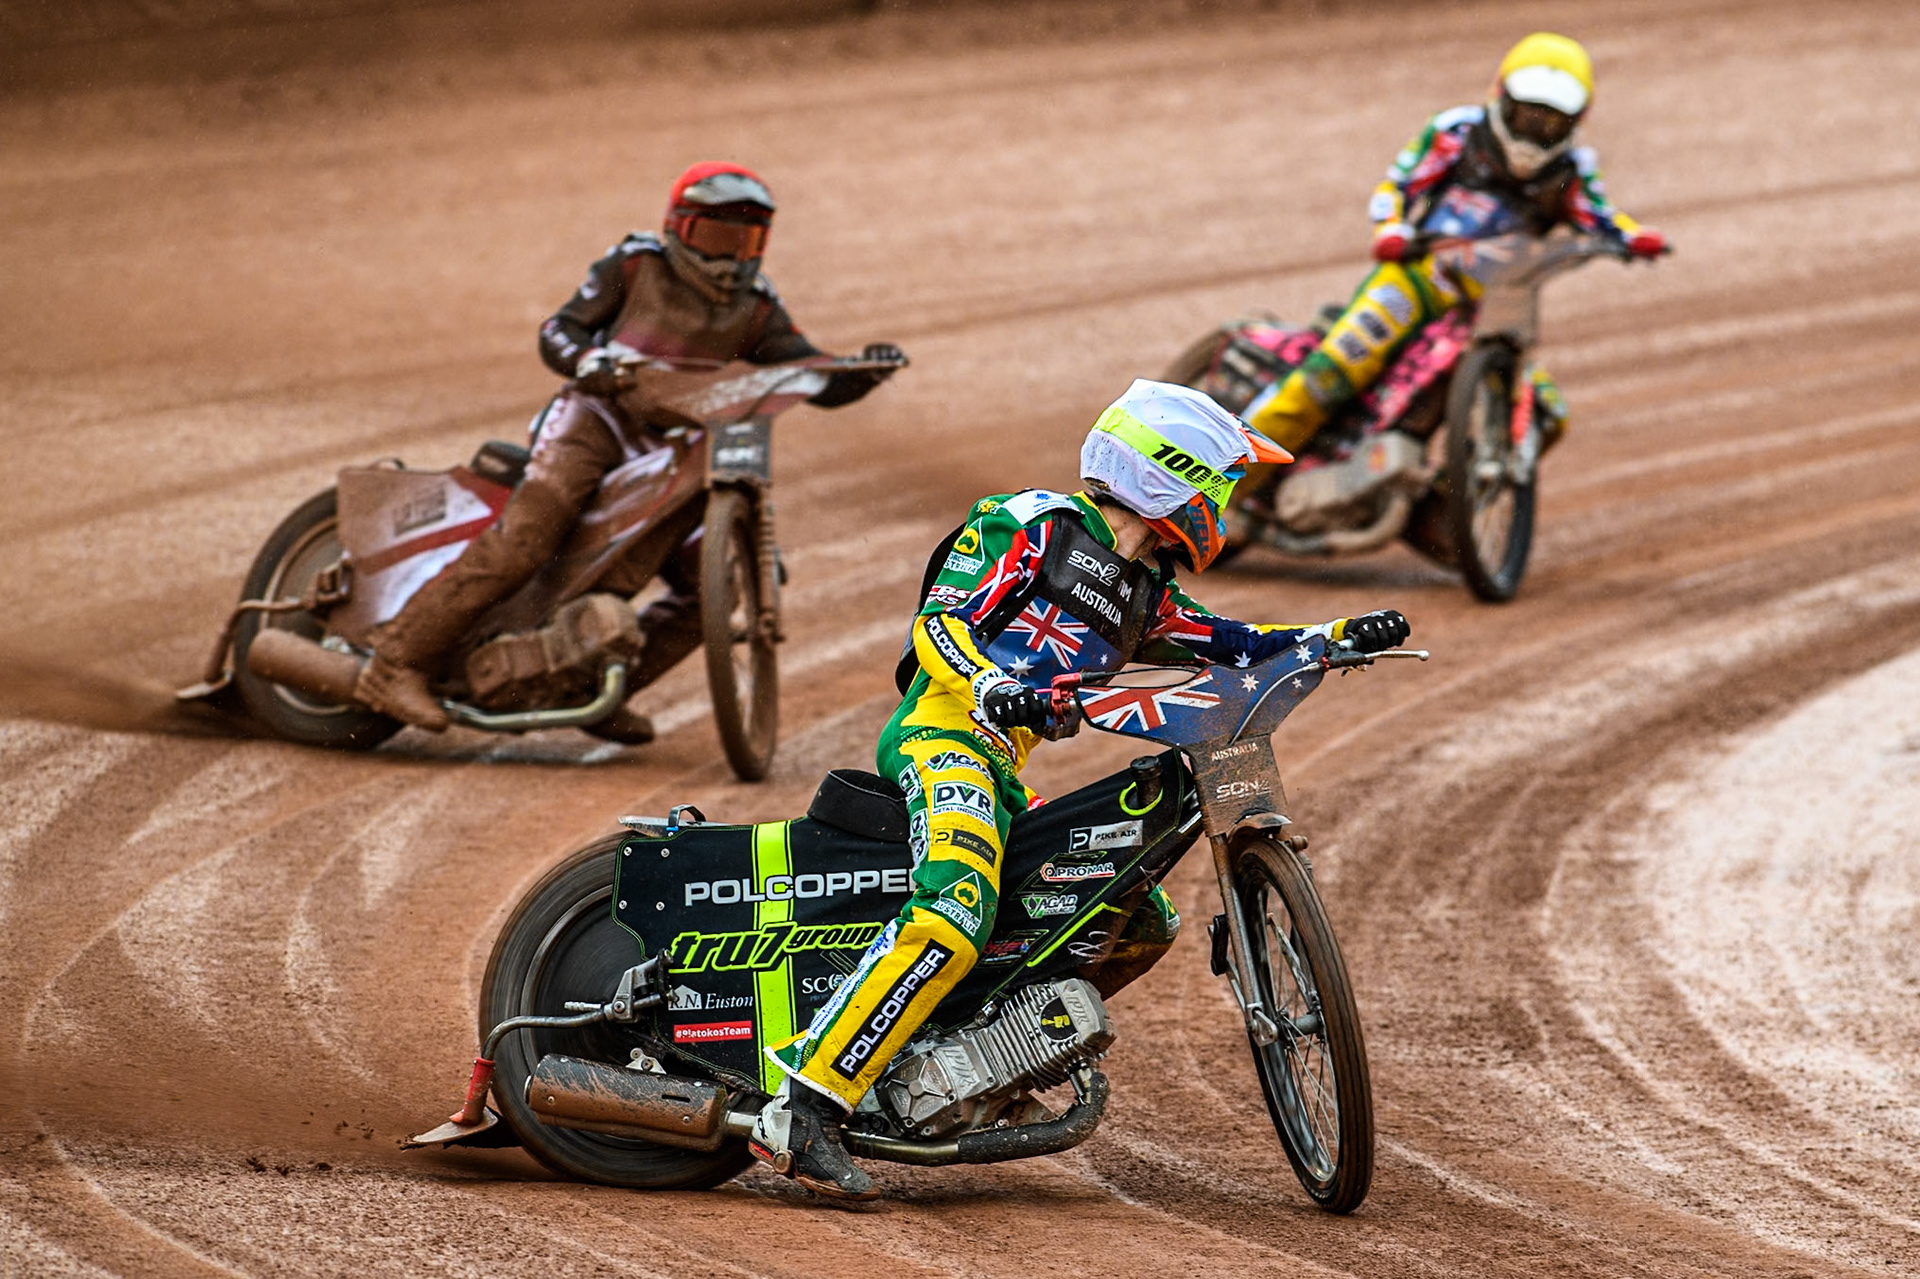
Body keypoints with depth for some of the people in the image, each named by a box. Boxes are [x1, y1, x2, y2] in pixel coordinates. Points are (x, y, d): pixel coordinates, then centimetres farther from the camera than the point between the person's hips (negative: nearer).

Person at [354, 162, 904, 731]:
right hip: (595, 416, -5)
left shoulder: (755, 311, 11)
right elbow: (557, 331, 2)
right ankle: (397, 665, -28)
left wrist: (866, 371, -18)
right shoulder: (636, 265, 3)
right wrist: (589, 361, -20)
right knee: (523, 540, -27)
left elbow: (820, 382, 4)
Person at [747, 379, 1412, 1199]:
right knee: (955, 917, -34)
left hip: (999, 773, 10)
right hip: (942, 733, -10)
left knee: (1145, 922, 15)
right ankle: (803, 1110, -42)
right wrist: (993, 688, -30)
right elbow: (939, 625, -11)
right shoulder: (1035, 525, -2)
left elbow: (1237, 648, 22)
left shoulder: (1143, 593, 23)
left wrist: (1344, 635, 8)